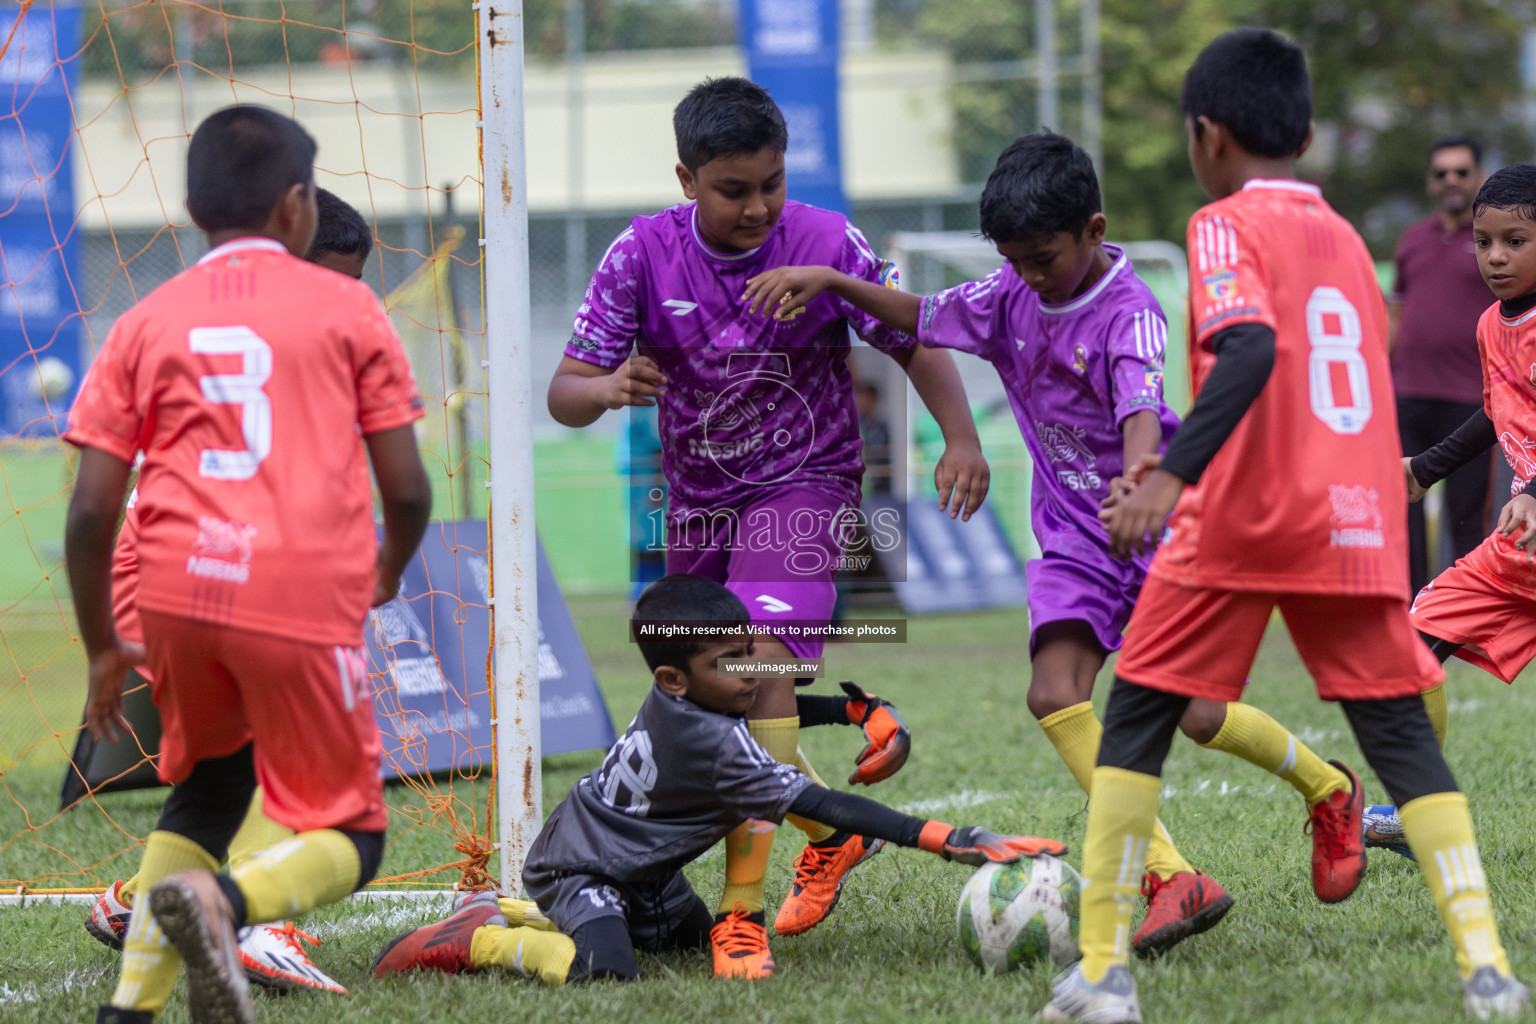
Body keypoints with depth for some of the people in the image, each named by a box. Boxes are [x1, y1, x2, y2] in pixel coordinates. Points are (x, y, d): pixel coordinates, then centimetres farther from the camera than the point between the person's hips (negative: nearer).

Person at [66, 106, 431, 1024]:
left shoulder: (144, 326, 14)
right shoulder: (346, 308, 9)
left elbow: (91, 512, 7)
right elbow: (407, 488, 6)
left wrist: (103, 648, 19)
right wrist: (389, 570, 28)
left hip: (175, 587, 4)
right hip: (307, 597, -3)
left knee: (211, 784, 28)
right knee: (349, 838, 8)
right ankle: (224, 901, -24)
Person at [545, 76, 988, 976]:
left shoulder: (825, 243, -15)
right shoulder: (643, 256, -12)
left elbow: (913, 342, -3)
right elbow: (565, 392, -12)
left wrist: (962, 439, -17)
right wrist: (608, 388, -36)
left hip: (804, 484, -4)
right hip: (696, 497, 4)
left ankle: (742, 911, -21)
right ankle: (834, 833, 43)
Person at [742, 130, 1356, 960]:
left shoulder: (1130, 314, -21)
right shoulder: (1012, 296, 0)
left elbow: (1143, 412, -37)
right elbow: (921, 316, 12)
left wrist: (1136, 488, -57)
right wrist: (829, 281, -2)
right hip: (1072, 538, 6)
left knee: (1195, 712, -5)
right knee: (1054, 694, -17)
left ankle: (1327, 787, 27)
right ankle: (1171, 878, -21)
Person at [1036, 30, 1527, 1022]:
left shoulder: (1228, 225, -2)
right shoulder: (1348, 240, 18)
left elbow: (1250, 351, -20)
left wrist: (1174, 470, -29)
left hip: (1241, 522, -5)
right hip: (1358, 524, 5)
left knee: (1137, 718, 7)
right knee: (1402, 735, 7)